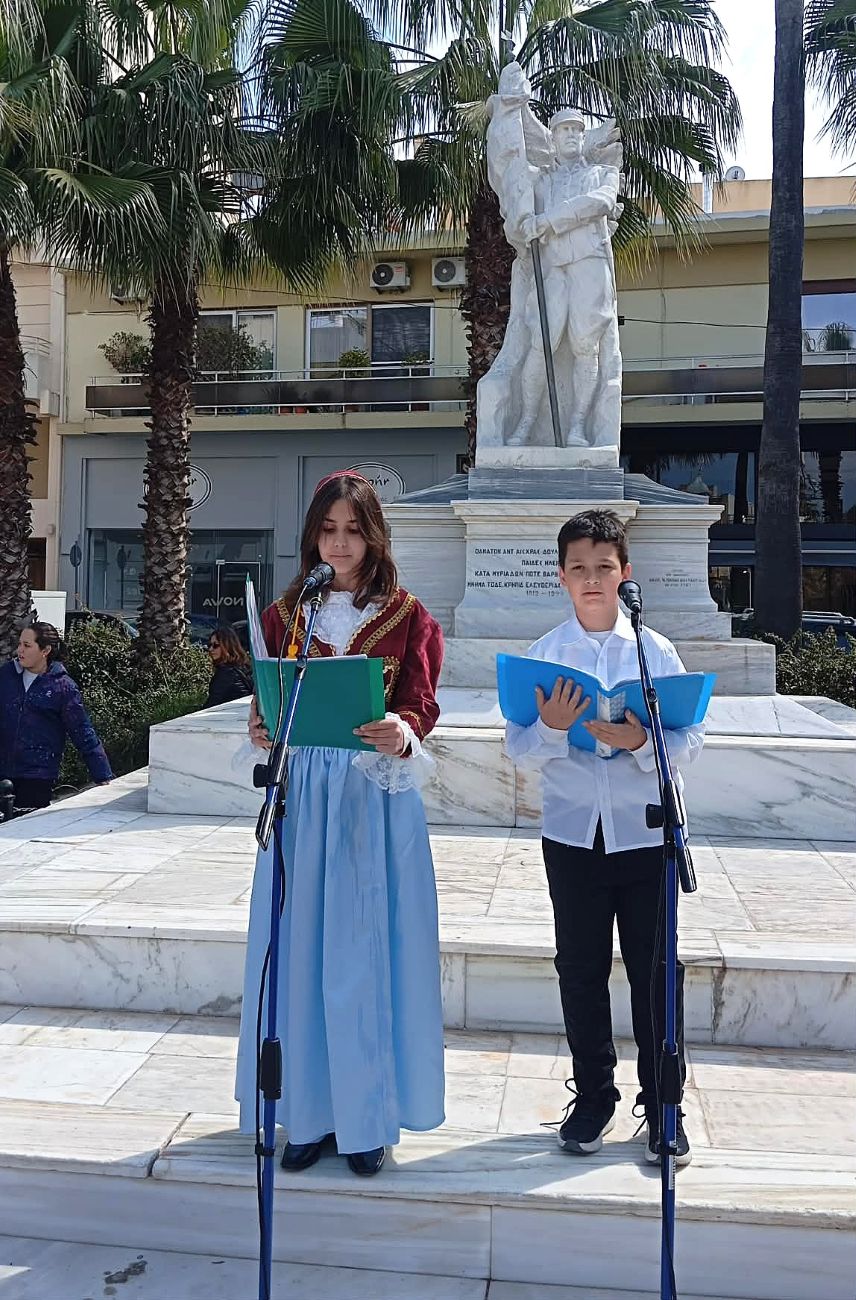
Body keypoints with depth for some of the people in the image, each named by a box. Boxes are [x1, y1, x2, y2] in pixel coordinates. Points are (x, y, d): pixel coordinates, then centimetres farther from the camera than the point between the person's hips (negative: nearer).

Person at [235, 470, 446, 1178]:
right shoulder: (284, 615, 9)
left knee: (368, 952, 3)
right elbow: (268, 703, 8)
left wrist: (400, 733, -27)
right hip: (303, 792, 3)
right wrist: (262, 730, -14)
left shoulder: (407, 616, 2)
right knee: (299, 951, 6)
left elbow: (421, 704, -5)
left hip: (377, 796, -2)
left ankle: (367, 1116, 18)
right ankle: (309, 1111, 21)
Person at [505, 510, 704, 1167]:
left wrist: (640, 741, -22)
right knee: (581, 970, 12)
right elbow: (519, 745, -3)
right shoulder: (543, 654, 0)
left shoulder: (657, 651, -1)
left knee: (656, 971, 6)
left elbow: (689, 740, -4)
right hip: (572, 835, 1)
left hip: (646, 835, -1)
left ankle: (664, 1107, 23)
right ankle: (594, 1097, 30)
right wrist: (551, 726, -22)